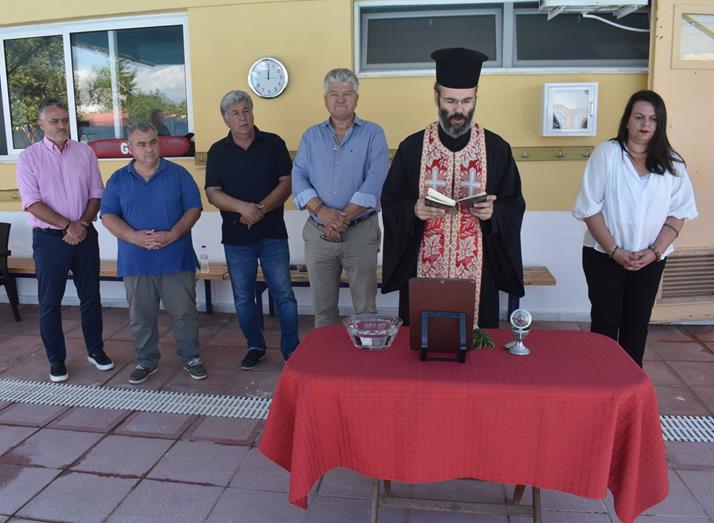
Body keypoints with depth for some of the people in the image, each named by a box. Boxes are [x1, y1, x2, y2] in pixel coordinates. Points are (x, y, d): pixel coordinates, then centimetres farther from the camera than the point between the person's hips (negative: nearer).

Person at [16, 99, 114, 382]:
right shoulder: (29, 157, -3)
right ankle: (56, 360, 19)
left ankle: (95, 350, 26)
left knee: (91, 297, 11)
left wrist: (82, 224, -11)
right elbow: (32, 203, -10)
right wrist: (68, 226, -17)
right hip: (49, 239, -2)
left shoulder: (85, 152, 4)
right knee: (50, 302, 5)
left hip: (85, 236, 2)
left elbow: (96, 194, 3)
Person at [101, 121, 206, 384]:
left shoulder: (178, 174, 2)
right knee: (141, 317, 11)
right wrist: (134, 236, -15)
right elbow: (108, 216, 2)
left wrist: (173, 235, -16)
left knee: (184, 312, 6)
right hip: (135, 262, 2)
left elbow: (193, 208, -1)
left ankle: (191, 357, 22)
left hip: (176, 259, -1)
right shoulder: (118, 180, 6)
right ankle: (146, 361, 28)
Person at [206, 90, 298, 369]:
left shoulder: (273, 143, 2)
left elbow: (286, 182, -3)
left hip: (272, 233, -2)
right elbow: (212, 193, -1)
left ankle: (291, 349, 13)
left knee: (283, 294, 0)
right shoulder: (218, 151, 5)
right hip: (236, 237, 2)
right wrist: (243, 207, -19)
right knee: (243, 297, 10)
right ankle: (255, 346, 28)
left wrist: (262, 208, -17)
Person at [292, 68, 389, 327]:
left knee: (365, 308, 4)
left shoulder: (373, 133, 1)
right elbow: (298, 177, 1)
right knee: (322, 308, 12)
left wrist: (344, 219, -17)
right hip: (318, 234, 3)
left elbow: (375, 181, -11)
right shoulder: (311, 136, 11)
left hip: (361, 232, -2)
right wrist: (321, 211, -17)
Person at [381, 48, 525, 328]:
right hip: (422, 271, 0)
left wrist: (493, 211, -16)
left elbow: (515, 205, 5)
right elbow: (390, 202, 3)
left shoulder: (497, 148, 1)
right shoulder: (412, 147, 1)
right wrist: (414, 210, -17)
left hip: (477, 274, 0)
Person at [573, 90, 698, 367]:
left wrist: (655, 251, -10)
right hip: (604, 256, -3)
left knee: (637, 324, 10)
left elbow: (678, 212, 4)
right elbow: (590, 207, -9)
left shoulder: (671, 162, 3)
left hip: (650, 259, 3)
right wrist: (614, 251, -13)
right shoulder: (607, 153, -7)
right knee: (605, 323, 2)